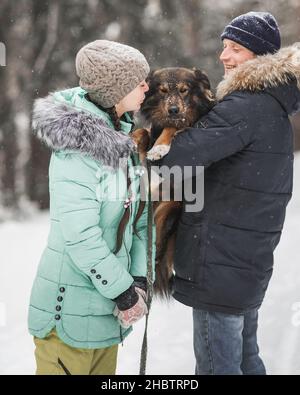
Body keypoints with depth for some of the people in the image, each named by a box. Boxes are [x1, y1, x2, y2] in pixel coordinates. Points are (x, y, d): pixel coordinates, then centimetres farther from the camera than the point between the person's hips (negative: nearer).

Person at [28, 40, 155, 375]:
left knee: (103, 370, 19)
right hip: (72, 308, -8)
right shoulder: (76, 147, -20)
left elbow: (140, 213, 8)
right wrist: (125, 293, -15)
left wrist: (139, 279, -2)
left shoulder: (119, 137, 7)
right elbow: (81, 236, -24)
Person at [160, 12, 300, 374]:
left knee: (217, 364, 0)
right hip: (251, 261, 10)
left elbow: (189, 151, -31)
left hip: (219, 265, -10)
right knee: (245, 357, 22)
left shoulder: (246, 106, -17)